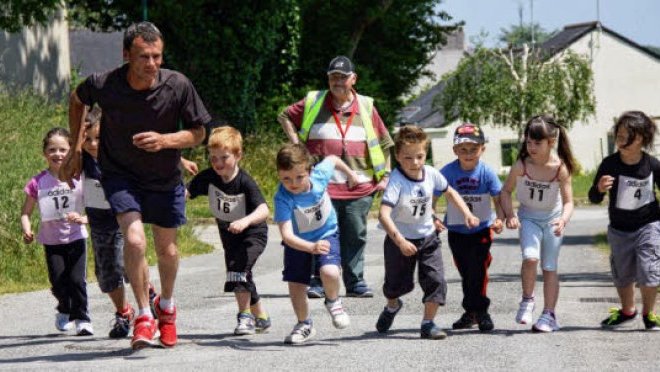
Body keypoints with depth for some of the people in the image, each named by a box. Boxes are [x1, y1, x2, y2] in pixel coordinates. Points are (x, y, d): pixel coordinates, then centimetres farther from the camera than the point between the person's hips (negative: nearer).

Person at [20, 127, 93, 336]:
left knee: (77, 280, -10)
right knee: (58, 282, 1)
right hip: (51, 241, 1)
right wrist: (26, 230, -16)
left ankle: (81, 319, 5)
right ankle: (64, 310, 31)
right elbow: (26, 212, 2)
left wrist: (83, 218, -25)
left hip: (75, 238, -1)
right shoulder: (38, 183, -4)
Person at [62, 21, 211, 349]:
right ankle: (143, 316, -4)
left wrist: (165, 140, -27)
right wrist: (76, 151, 5)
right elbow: (76, 100, 3)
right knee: (134, 240, -22)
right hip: (120, 175, -2)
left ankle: (166, 305, 44)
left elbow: (198, 132, -8)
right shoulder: (103, 85, -22)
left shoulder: (178, 86, -21)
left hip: (165, 178, 2)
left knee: (167, 250, 13)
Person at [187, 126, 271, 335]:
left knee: (238, 268, -25)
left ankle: (245, 317, -16)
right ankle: (261, 318, 31)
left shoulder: (245, 182, -27)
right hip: (228, 234, 6)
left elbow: (263, 210, -38)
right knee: (243, 278, 13)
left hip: (253, 233, -6)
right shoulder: (208, 178, -14)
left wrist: (245, 221, -55)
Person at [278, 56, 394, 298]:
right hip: (322, 187, -1)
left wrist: (385, 176, 11)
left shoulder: (366, 107, 10)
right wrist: (296, 144, 8)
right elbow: (285, 116, 20)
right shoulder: (313, 103, 7)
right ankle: (317, 283, 3)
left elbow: (384, 144, 17)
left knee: (355, 236, 4)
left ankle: (355, 282, 12)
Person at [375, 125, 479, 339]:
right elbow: (384, 214, -39)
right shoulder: (396, 181, -29)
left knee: (436, 280, -10)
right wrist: (400, 241, -48)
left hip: (428, 237, 3)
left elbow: (449, 192, 11)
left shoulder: (431, 174, -11)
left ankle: (428, 323, 4)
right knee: (397, 283, 13)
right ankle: (392, 306, 48)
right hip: (400, 239, -3)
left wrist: (467, 213, 0)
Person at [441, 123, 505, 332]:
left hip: (481, 229, -2)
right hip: (456, 230, 2)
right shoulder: (448, 172, -13)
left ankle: (477, 311, 0)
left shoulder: (487, 173, -13)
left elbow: (498, 199, -10)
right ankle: (472, 313, 24)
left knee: (478, 270, -11)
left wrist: (500, 219, -27)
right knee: (465, 273, 12)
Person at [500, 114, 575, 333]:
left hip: (553, 219, 0)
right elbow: (506, 191, -4)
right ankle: (527, 301, -2)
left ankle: (549, 315, 12)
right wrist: (509, 214, -19)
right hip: (529, 217, 0)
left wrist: (564, 219, -35)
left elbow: (568, 201, -16)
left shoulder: (561, 168, -20)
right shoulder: (521, 165, -19)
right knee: (530, 257, -23)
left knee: (550, 267, 4)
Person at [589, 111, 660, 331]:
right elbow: (594, 199, -12)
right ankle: (627, 311, 41)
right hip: (619, 230, 1)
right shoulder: (610, 165, -16)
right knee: (622, 275, 16)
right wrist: (600, 188, -33)